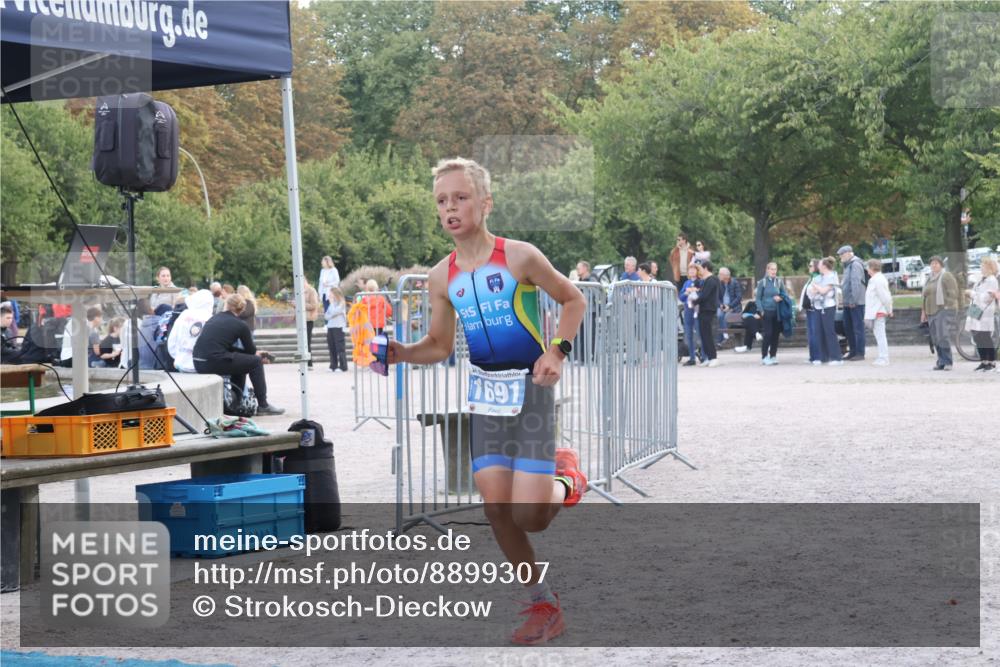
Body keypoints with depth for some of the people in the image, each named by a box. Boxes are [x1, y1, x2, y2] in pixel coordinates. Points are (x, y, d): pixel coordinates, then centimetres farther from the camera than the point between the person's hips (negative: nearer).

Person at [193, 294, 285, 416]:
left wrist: (254, 352, 29)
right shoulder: (240, 324, 2)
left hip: (198, 364, 7)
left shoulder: (214, 318, 20)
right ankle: (263, 405, 11)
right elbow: (251, 351, 12)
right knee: (256, 361, 9)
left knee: (240, 359, 30)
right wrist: (257, 354, 36)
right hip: (214, 363, -7)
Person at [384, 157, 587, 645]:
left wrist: (557, 352, -14)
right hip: (484, 390, 5)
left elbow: (573, 300, 0)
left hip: (530, 386, -5)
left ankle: (565, 478, 24)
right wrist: (401, 353, -7)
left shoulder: (519, 257, -12)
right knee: (496, 507, -1)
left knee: (530, 516, -12)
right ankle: (544, 605, 17)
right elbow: (440, 346, 12)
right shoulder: (442, 277, 3)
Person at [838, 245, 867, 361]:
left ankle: (860, 353, -3)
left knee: (858, 327, -6)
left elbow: (856, 283, -21)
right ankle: (852, 352, 20)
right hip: (848, 302, 10)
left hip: (855, 303, -10)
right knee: (848, 327, 13)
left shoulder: (855, 264, -13)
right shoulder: (848, 265, 18)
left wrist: (853, 300, -23)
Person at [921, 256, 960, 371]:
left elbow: (953, 293, -11)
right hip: (932, 312, 8)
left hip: (944, 311, -8)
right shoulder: (929, 279, 18)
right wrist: (923, 311, 18)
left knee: (943, 336, -16)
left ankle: (947, 362, -12)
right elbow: (924, 295, 22)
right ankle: (941, 362, 9)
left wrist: (947, 308, -16)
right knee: (935, 338, 4)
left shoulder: (946, 276, -5)